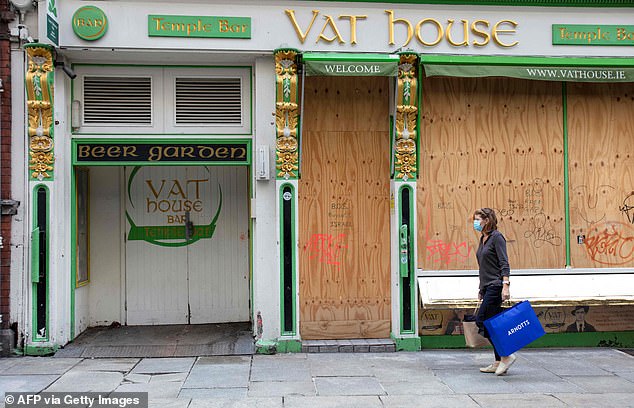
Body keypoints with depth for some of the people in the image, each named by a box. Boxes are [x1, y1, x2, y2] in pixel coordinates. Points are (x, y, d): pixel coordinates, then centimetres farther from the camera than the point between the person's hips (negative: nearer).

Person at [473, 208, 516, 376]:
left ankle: (506, 355, -3)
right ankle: (498, 362, 14)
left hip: (496, 286, -9)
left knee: (482, 320, -12)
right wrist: (481, 289, 23)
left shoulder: (497, 237, -10)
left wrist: (506, 285, -25)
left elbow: (504, 264, -16)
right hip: (487, 286, 9)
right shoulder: (483, 239, 16)